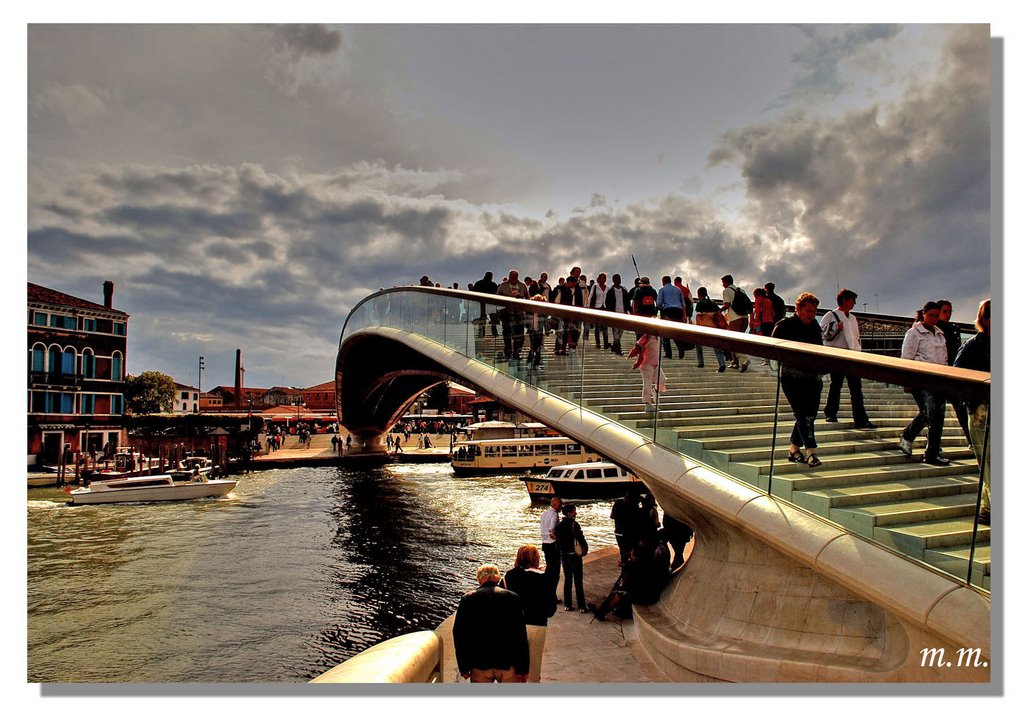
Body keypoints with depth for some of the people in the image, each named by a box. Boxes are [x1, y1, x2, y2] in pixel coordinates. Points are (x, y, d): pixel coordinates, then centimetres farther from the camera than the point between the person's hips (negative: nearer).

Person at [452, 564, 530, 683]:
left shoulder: (467, 599, -2)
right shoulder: (512, 597, -6)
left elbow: (458, 635, 0)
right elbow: (521, 636, -6)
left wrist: (464, 668, 8)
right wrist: (523, 668, 0)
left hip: (479, 664, 1)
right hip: (508, 663, -1)